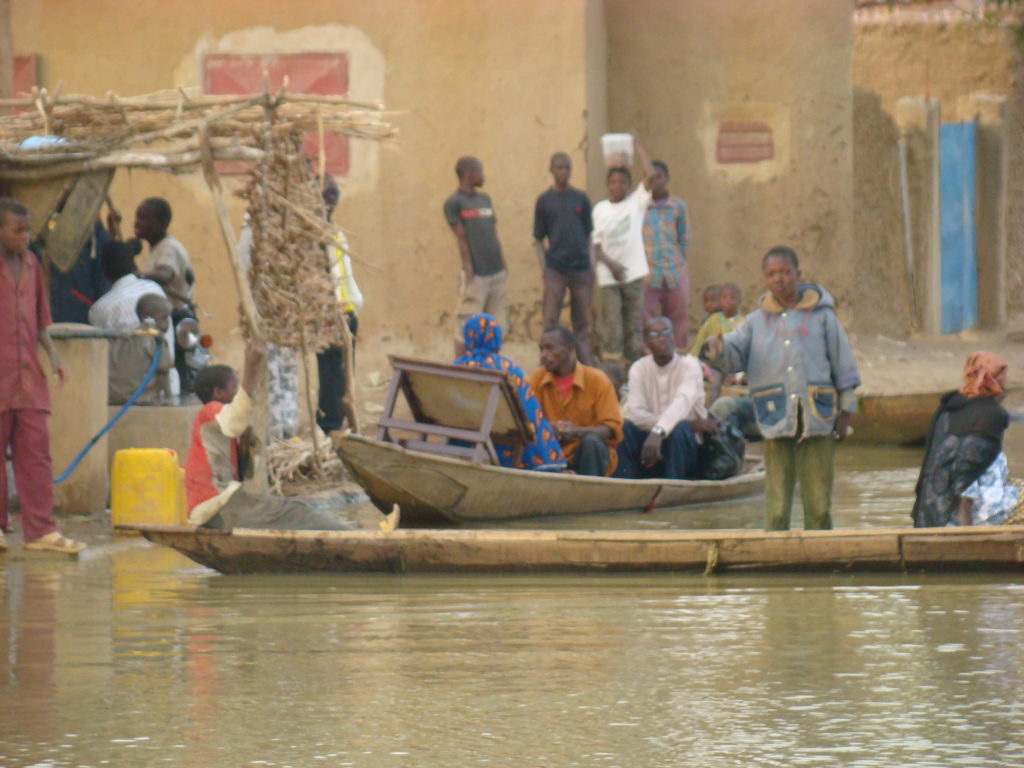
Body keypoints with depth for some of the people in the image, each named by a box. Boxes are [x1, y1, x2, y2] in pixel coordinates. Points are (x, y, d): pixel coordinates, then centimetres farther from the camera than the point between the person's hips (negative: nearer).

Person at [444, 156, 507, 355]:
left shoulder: (485, 200, 17)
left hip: (497, 272, 7)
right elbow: (461, 239, -10)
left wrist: (503, 265, 14)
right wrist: (469, 271, -14)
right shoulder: (454, 203, -5)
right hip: (476, 275, -7)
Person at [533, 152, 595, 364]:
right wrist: (543, 267, -6)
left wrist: (591, 264, 5)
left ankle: (587, 368, 10)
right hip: (555, 269, -2)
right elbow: (538, 240, 5)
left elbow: (588, 236, 13)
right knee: (550, 322, -5)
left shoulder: (581, 199, 9)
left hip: (581, 267, 2)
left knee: (582, 323, 6)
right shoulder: (544, 201, 4)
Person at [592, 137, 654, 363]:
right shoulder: (600, 209, 6)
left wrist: (638, 146, -5)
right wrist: (611, 263, -13)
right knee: (611, 329, -5)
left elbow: (650, 175, -10)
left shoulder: (636, 202, 4)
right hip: (609, 276, 0)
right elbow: (595, 244, 3)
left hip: (634, 274, 0)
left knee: (634, 327, 5)